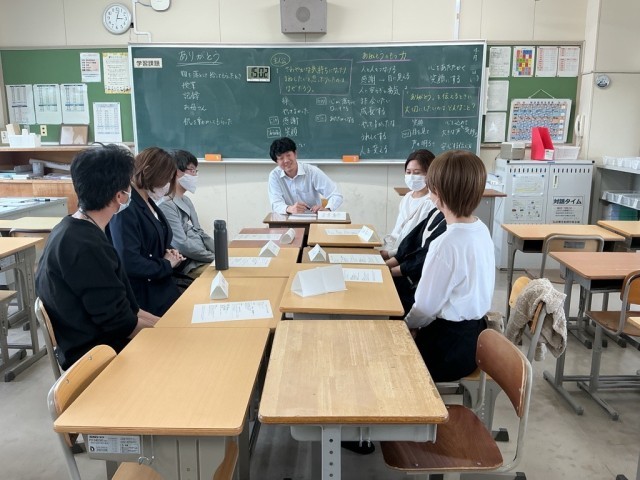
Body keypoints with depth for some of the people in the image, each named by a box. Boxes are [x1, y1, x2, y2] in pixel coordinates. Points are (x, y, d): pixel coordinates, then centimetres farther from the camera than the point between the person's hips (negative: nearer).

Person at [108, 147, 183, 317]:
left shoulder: (149, 203, 9)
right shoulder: (125, 208, -20)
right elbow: (129, 263, -29)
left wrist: (170, 253, -1)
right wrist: (167, 264, -14)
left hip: (162, 287, 9)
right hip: (143, 296, -9)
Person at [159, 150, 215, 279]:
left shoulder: (186, 200, 14)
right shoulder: (166, 206, -16)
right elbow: (182, 245, -20)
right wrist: (216, 258, -14)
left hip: (202, 258, 9)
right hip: (189, 266, -9)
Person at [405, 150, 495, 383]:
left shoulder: (447, 244, -27)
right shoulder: (481, 230, 0)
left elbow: (426, 307, -19)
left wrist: (403, 326, 1)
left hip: (450, 346, -8)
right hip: (474, 333, 8)